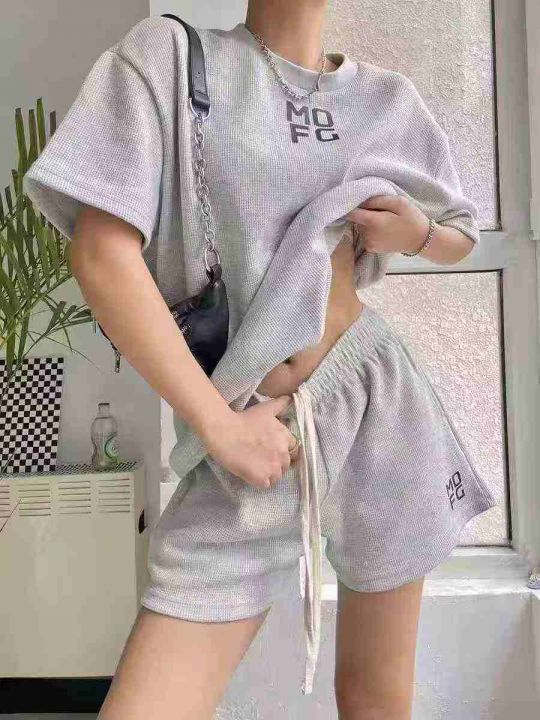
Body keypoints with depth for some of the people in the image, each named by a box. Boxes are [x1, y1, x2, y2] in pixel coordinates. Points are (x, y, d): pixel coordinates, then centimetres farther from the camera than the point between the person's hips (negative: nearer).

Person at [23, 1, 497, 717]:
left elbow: (460, 236, 23)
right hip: (257, 434, -3)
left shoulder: (389, 98, 10)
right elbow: (102, 253, -12)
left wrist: (415, 231, -2)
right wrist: (220, 426, -15)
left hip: (379, 399, 4)